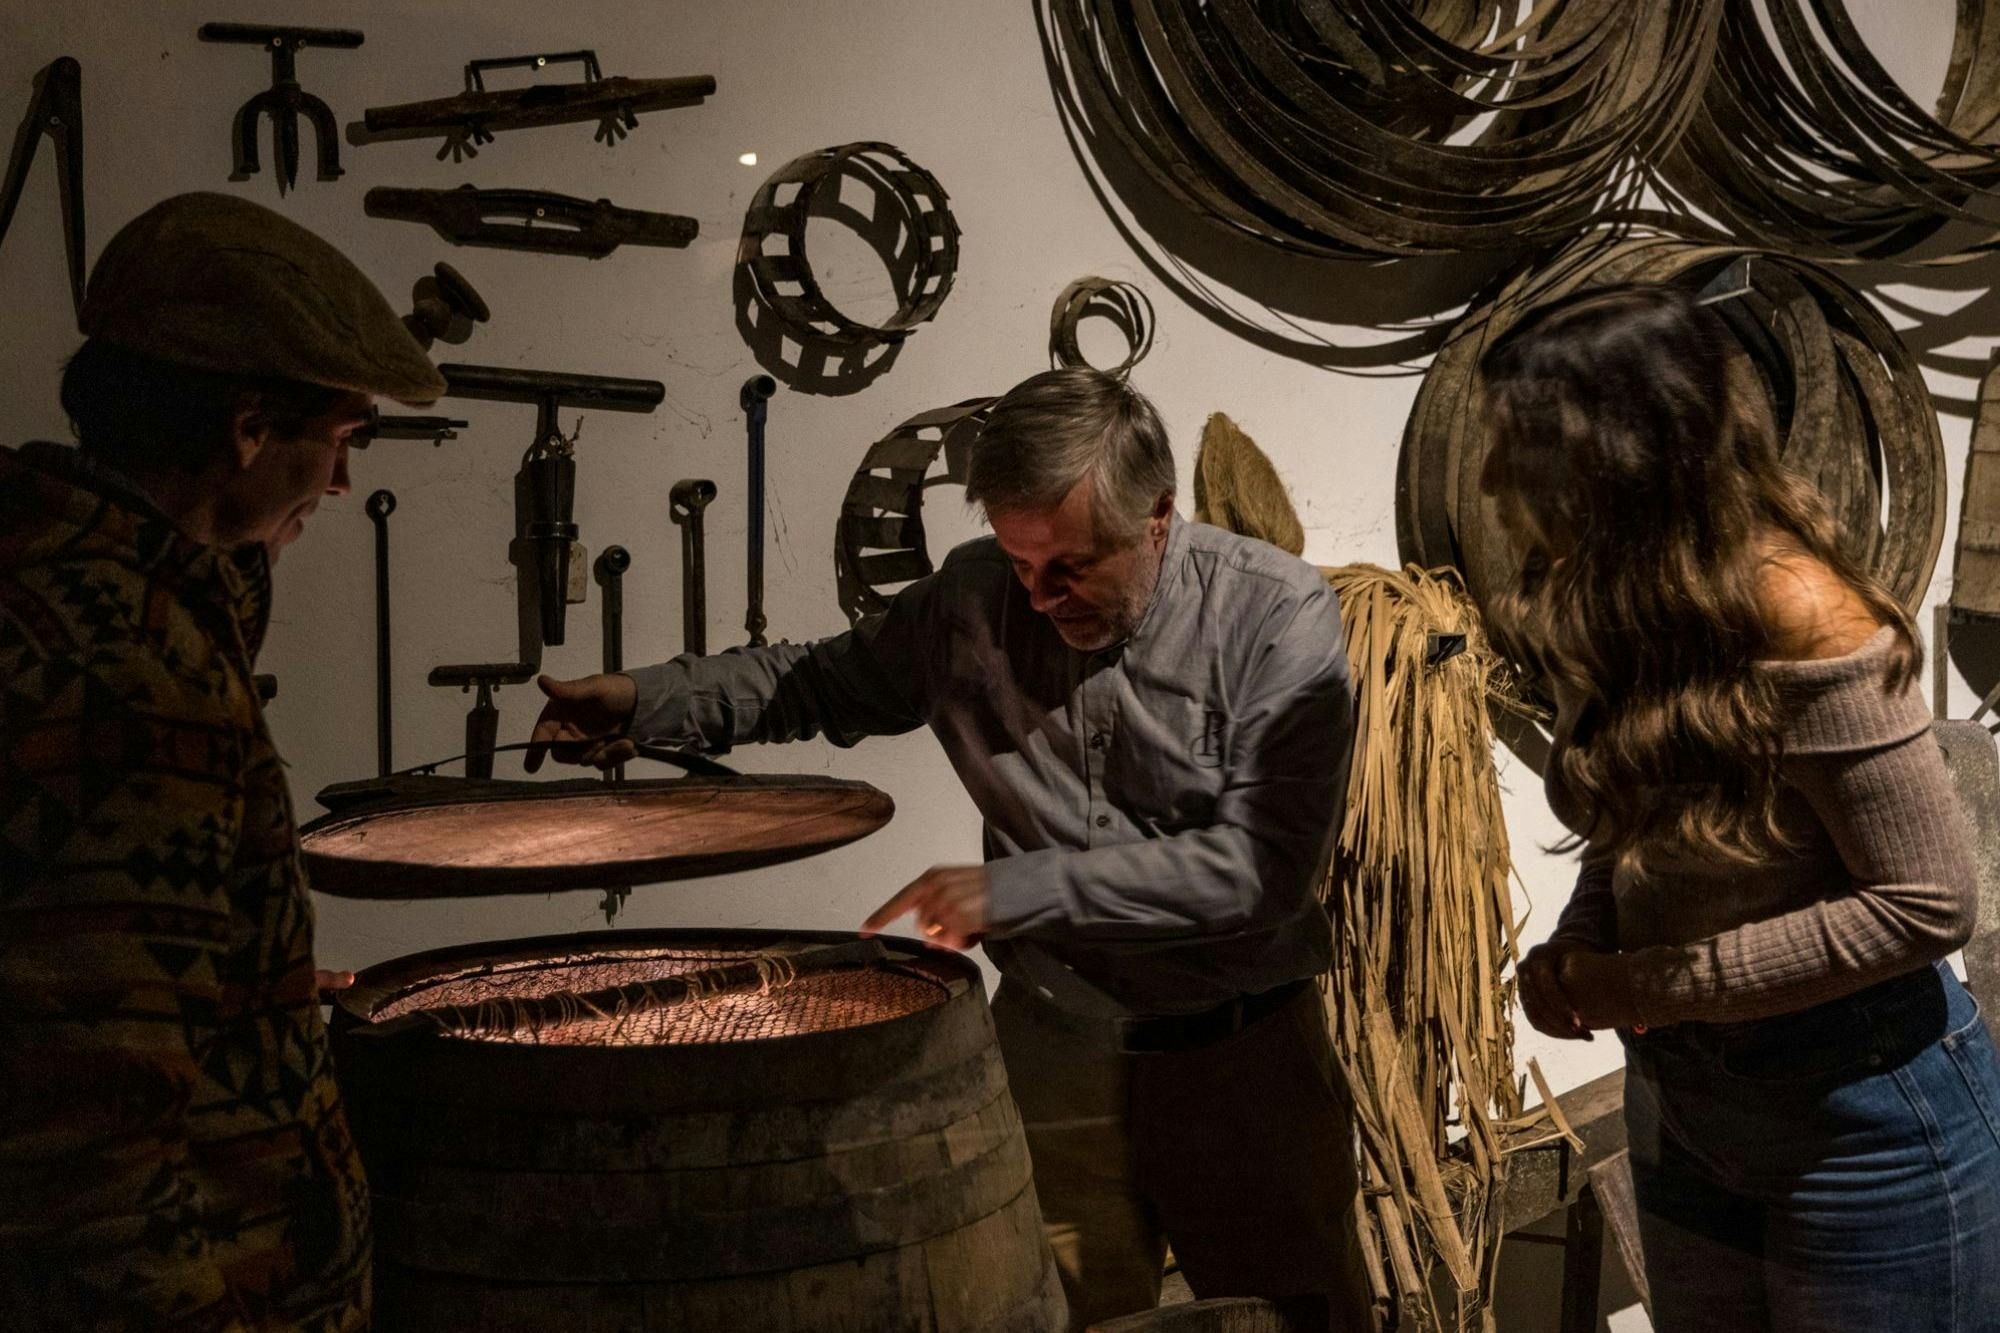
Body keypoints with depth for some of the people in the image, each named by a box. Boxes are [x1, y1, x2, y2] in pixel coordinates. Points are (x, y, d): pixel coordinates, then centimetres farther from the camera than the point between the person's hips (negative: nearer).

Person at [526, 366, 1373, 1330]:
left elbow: (1263, 863, -24)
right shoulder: (972, 600, -3)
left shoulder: (1277, 615, -16)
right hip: (1054, 1052, 2)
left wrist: (1020, 889, -24)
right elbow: (823, 679, 14)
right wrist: (647, 701, -1)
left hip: (1243, 1060, -2)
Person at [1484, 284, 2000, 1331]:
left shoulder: (1796, 619, -25)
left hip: (1860, 1115, -7)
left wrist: (1655, 985, -20)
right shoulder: (1609, 608, -2)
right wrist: (1579, 951, -8)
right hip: (1680, 1105, 7)